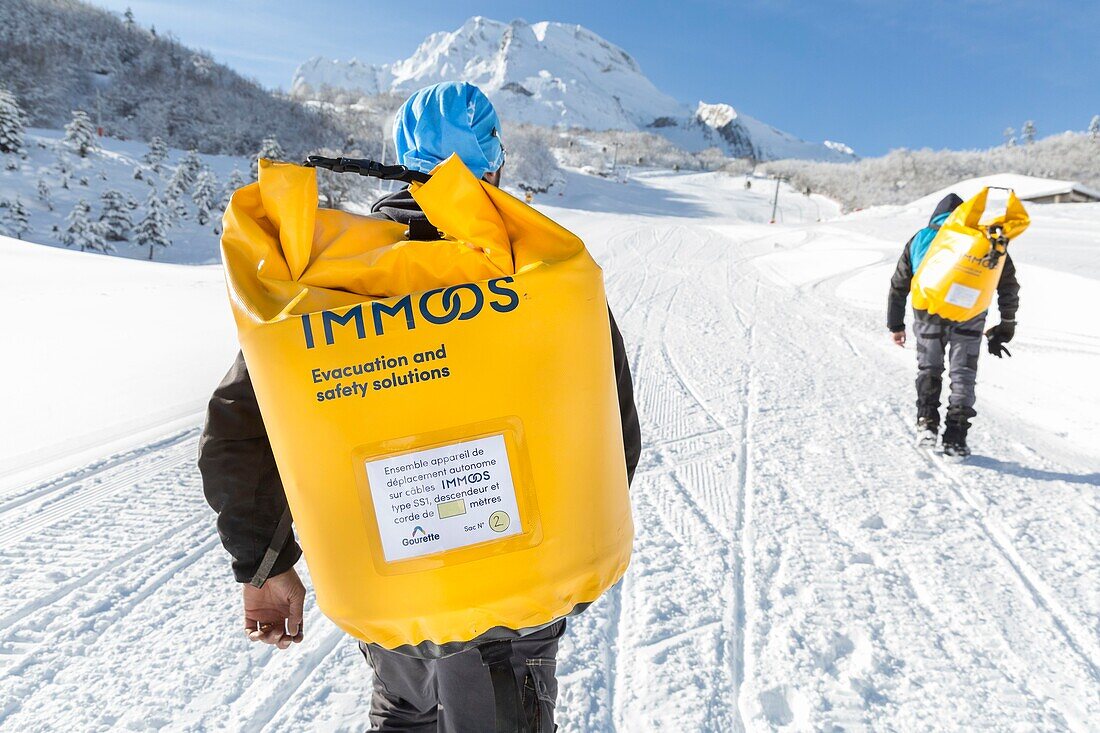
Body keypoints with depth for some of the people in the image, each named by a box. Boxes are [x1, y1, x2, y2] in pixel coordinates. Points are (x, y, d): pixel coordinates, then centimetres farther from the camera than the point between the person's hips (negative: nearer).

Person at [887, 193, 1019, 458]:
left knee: (928, 369, 21)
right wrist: (1007, 322, 28)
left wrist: (895, 325, 30)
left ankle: (926, 424, 12)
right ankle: (955, 438, 5)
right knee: (963, 374, 8)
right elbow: (1008, 282, 20)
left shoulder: (920, 239, 24)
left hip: (928, 311, 1)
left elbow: (898, 286, 24)